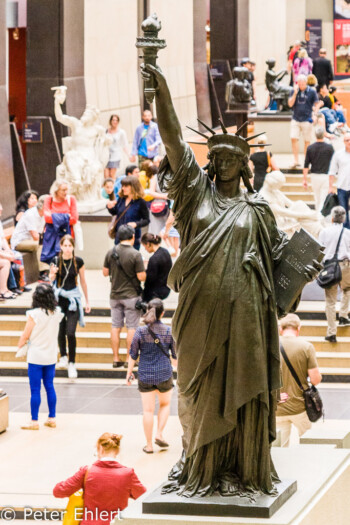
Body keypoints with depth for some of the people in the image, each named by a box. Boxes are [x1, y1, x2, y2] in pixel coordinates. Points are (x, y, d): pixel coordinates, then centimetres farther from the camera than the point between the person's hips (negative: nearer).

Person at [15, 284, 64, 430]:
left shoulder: (34, 315, -17)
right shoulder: (57, 313, -3)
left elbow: (25, 336, -10)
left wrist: (20, 348, 7)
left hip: (36, 356, -5)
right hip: (51, 356, 5)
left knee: (35, 389, 0)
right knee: (49, 386, 15)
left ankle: (34, 421, 4)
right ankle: (52, 418, 19)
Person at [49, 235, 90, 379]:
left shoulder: (78, 261, -4)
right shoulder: (56, 260, -5)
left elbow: (83, 281, 6)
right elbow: (51, 280, 3)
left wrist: (87, 301, 10)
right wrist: (53, 273, -21)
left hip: (73, 298, -1)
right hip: (59, 296, 1)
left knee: (70, 332, -9)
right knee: (61, 331, 8)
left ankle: (72, 364, 0)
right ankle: (63, 356, 31)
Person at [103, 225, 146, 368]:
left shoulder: (111, 253, -2)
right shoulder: (135, 254, -16)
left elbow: (105, 273, 7)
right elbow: (141, 277, -15)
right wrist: (144, 270, 5)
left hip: (115, 295, 5)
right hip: (131, 295, -4)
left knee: (116, 327, 10)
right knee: (132, 327, 3)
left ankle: (116, 358, 11)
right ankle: (129, 359, 3)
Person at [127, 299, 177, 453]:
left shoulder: (140, 332, -9)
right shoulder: (169, 332, -8)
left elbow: (133, 355, -3)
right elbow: (175, 356, 1)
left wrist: (129, 373, 10)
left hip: (145, 376, 0)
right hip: (164, 374, 0)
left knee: (148, 410, 7)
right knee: (165, 404, 23)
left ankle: (149, 444, 12)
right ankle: (159, 434, 9)